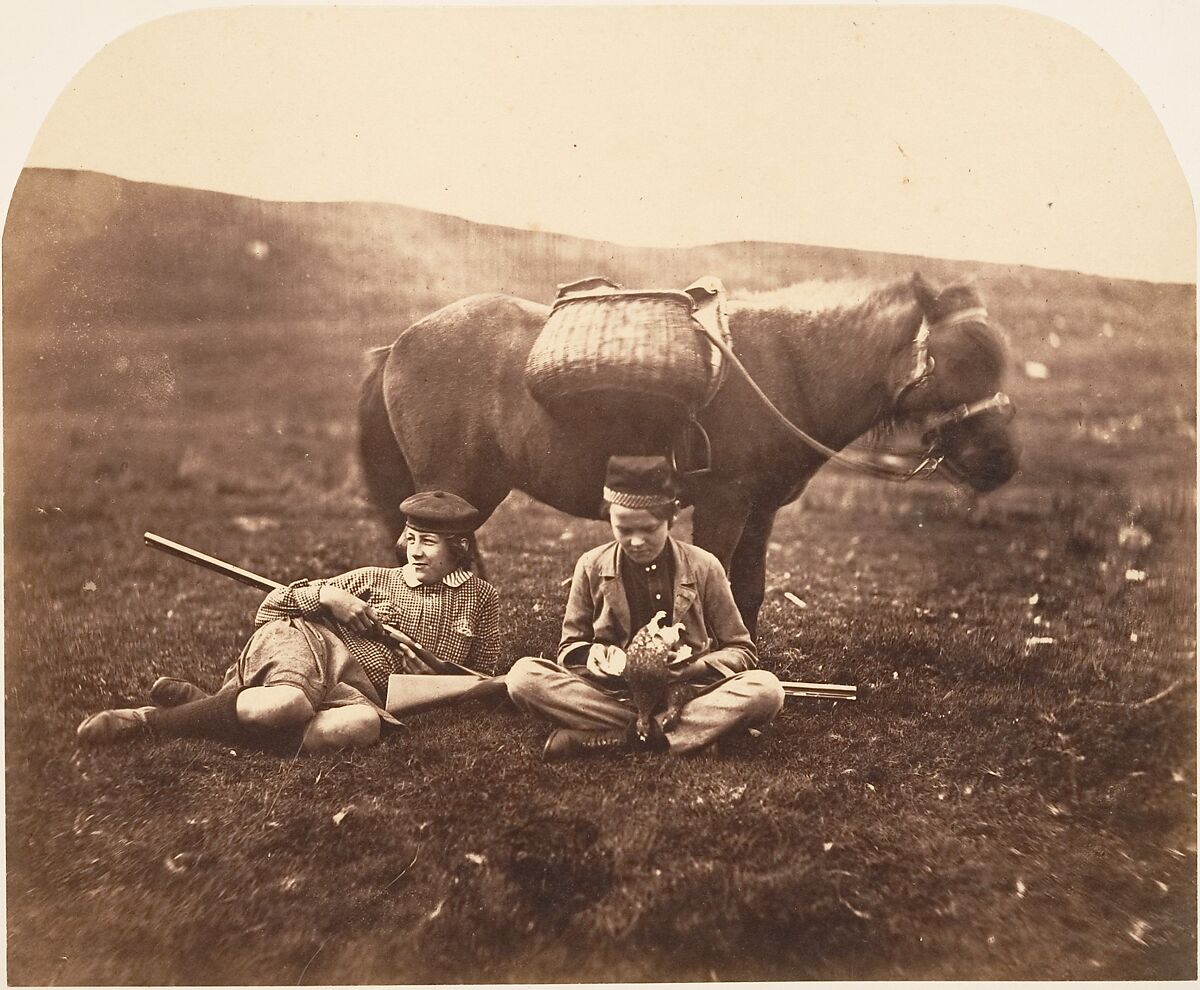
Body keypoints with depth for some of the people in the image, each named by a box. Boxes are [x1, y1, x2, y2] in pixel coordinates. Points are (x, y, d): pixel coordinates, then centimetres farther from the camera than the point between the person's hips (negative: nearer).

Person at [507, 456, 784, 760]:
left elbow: (743, 652, 5)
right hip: (613, 693, 1)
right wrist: (589, 655, -13)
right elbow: (569, 647, 12)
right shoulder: (591, 567, 3)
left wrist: (689, 668, -15)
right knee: (523, 675, -24)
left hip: (687, 694, 0)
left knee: (766, 689, -30)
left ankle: (605, 740, -29)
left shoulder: (703, 567, 0)